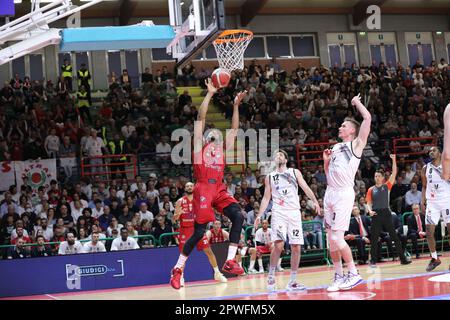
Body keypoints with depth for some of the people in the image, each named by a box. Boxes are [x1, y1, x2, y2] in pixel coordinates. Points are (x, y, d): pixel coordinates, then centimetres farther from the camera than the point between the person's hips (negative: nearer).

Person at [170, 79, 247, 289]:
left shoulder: (223, 148, 23)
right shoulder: (199, 145, 11)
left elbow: (234, 129, 24)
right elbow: (201, 117, 5)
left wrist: (236, 105, 18)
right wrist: (210, 94, 1)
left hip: (219, 189, 5)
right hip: (203, 189, -5)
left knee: (238, 217, -18)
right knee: (199, 232, -8)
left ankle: (229, 261, -16)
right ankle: (177, 269, 4)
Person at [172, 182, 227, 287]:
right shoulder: (180, 201, -3)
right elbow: (174, 220, -4)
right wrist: (177, 213, -26)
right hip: (185, 230, -2)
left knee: (209, 251, 1)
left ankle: (217, 273, 11)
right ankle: (181, 277, 4)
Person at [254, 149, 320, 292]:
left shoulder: (295, 172, 11)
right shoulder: (270, 177, 13)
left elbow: (305, 188, 1)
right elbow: (266, 198, 14)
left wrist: (315, 201, -14)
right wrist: (259, 215, 4)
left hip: (294, 212, 1)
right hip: (278, 213, -1)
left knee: (296, 248, -1)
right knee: (278, 245, -19)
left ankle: (292, 282, 6)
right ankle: (271, 276, -4)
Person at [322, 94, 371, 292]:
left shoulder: (357, 144, 2)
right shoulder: (336, 147, 21)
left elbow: (367, 118, -8)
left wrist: (357, 102, 6)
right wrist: (326, 160, 8)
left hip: (344, 194, -7)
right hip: (330, 193, 7)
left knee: (337, 237, -14)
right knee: (331, 239, 6)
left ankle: (354, 274, -3)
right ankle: (339, 277, 14)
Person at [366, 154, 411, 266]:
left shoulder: (387, 186, 7)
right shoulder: (371, 189, 8)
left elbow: (394, 173, 0)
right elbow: (369, 202, 9)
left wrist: (394, 160, -7)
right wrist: (370, 210, -11)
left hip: (386, 213, 0)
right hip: (376, 214, 0)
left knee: (394, 236, 0)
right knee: (374, 238, 1)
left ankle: (402, 258, 3)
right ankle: (373, 260, 8)